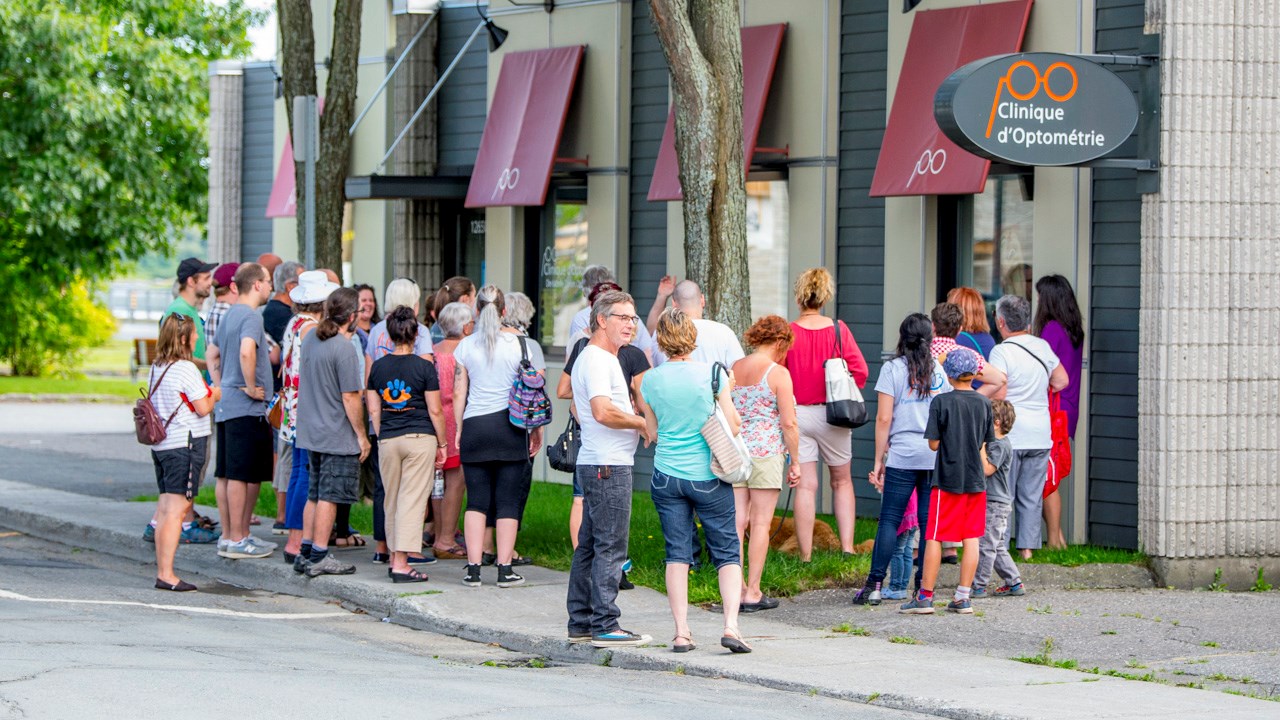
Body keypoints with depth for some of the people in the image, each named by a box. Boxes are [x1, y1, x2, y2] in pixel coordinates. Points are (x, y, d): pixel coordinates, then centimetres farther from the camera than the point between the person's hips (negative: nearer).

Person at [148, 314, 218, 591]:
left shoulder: (158, 368, 12)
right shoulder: (186, 369, -14)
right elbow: (203, 408, -13)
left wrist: (208, 393, 19)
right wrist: (215, 394, 5)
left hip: (161, 444, 9)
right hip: (185, 444, -9)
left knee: (166, 507, 11)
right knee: (177, 508, -8)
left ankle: (162, 571, 13)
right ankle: (167, 575, -10)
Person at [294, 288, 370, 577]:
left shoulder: (310, 338, 6)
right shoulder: (344, 349, -18)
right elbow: (350, 397, -17)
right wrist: (362, 435, -10)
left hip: (311, 432, 8)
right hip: (338, 435, -8)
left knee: (315, 494, 16)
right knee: (329, 496, -2)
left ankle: (306, 551, 19)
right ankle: (319, 557, 1)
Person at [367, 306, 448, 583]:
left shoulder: (378, 367, 4)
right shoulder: (424, 367, -7)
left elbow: (374, 410, 7)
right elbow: (434, 410, -5)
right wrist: (442, 443, 4)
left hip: (388, 440, 4)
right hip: (420, 438, -4)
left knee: (392, 501, 14)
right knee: (412, 500, -4)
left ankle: (395, 558, 20)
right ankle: (402, 563, -10)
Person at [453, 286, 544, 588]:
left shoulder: (466, 346, 3)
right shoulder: (521, 344, 0)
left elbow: (459, 393, 5)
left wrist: (459, 430, 13)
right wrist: (537, 431, 10)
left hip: (475, 427, 1)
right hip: (510, 427, -1)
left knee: (476, 500, 5)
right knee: (508, 500, 2)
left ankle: (473, 569, 0)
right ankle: (505, 569, 1)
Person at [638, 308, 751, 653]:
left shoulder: (650, 380, -3)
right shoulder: (713, 374, -9)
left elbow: (652, 433, 7)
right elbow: (733, 427, -5)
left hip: (667, 478, 2)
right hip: (708, 477, -2)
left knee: (677, 554, 8)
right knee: (727, 553, 6)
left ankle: (681, 632, 2)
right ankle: (731, 625, -8)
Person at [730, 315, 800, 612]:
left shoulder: (733, 370, 9)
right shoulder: (777, 373, -8)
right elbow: (789, 423, -10)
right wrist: (795, 462, -2)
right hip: (766, 453, -5)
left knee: (737, 521, 6)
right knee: (761, 523, 0)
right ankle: (753, 593, 1)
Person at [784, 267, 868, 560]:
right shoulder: (839, 330, -5)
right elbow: (860, 371, -5)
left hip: (797, 414, -1)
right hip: (833, 415, 1)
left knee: (805, 486, 2)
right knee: (841, 482, 17)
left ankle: (806, 556, 0)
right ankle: (847, 547, 9)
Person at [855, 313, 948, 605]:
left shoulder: (893, 369, -2)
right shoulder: (938, 369, 8)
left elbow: (884, 419, -5)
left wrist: (879, 461, 0)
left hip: (903, 455, -3)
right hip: (936, 456, 3)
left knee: (889, 519, -1)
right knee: (929, 521, 5)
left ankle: (874, 585, -6)